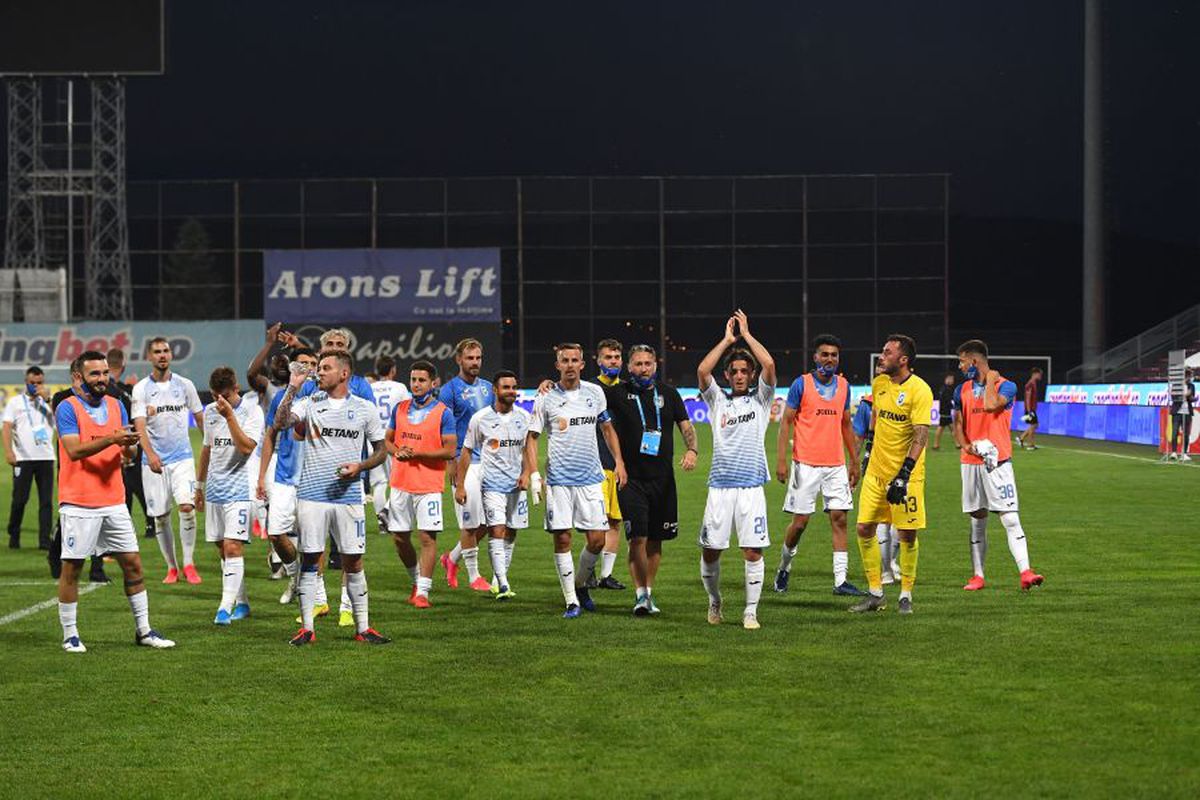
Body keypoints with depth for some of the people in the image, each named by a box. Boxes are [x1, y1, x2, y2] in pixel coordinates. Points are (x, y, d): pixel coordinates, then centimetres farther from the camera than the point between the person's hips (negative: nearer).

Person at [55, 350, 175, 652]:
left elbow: (128, 452, 9)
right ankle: (70, 635, 8)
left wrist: (128, 444, -15)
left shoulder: (116, 406, 11)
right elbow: (74, 450, -18)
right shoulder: (68, 408, -7)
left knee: (133, 564, 6)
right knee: (71, 568, 0)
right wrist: (111, 439, -28)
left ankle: (143, 630, 14)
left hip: (114, 502, 5)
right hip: (78, 504, -5)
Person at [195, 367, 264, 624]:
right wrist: (199, 484, 26)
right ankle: (241, 603, 20)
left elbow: (246, 447, -19)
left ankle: (225, 607, -18)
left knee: (232, 547, -15)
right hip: (214, 491, 7)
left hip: (240, 490, -7)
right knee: (223, 550, 9)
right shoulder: (210, 411, 11)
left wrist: (230, 415, -22)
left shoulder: (252, 410, -7)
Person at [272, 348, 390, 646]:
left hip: (348, 495, 0)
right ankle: (306, 628, 8)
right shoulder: (309, 403, 6)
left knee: (353, 561, 2)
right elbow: (279, 423, -10)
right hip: (311, 494, 0)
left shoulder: (365, 408, 6)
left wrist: (359, 467, -7)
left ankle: (363, 627, 10)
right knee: (309, 560, 1)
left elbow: (381, 450, 11)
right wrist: (292, 388, -13)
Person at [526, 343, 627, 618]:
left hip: (590, 478, 2)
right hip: (558, 479, -2)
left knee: (596, 539, -1)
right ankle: (571, 601, 4)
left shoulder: (595, 393, 7)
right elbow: (532, 437, 3)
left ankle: (580, 584, 25)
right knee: (562, 539, -4)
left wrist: (619, 462, 12)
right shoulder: (546, 399, -1)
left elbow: (607, 428, 19)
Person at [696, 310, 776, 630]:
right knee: (710, 551, 3)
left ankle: (751, 612, 4)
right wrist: (727, 339, 2)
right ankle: (714, 602, 25)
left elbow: (769, 365, -7)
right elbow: (702, 371, -4)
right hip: (720, 485, 1)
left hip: (751, 486, -1)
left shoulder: (760, 399, 9)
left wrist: (747, 334, 2)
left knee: (753, 552, -5)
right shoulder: (717, 400, 12)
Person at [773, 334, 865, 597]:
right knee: (800, 521, 0)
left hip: (836, 465, 4)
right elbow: (786, 422, -3)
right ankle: (784, 567, 23)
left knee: (839, 518, -3)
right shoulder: (801, 384, -4)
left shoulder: (843, 386, 10)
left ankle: (840, 580, -3)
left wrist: (854, 461, 16)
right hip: (806, 464, -4)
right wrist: (781, 460, -11)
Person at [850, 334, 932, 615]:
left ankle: (906, 595, 12)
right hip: (876, 470, 6)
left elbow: (921, 436, -20)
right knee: (865, 529, 2)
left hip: (906, 474, -6)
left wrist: (904, 474, -25)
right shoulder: (879, 383, 6)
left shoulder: (919, 390, -15)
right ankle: (875, 594, 12)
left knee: (907, 535, -2)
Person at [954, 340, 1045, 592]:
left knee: (1010, 519, -13)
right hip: (970, 462, 5)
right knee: (977, 520, 9)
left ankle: (1025, 572, -19)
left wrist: (990, 380, -7)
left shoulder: (1005, 386, -4)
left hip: (997, 461, -5)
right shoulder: (962, 390, 13)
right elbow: (957, 423, 14)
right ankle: (978, 576, 14)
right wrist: (966, 445, -5)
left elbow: (991, 405, -23)